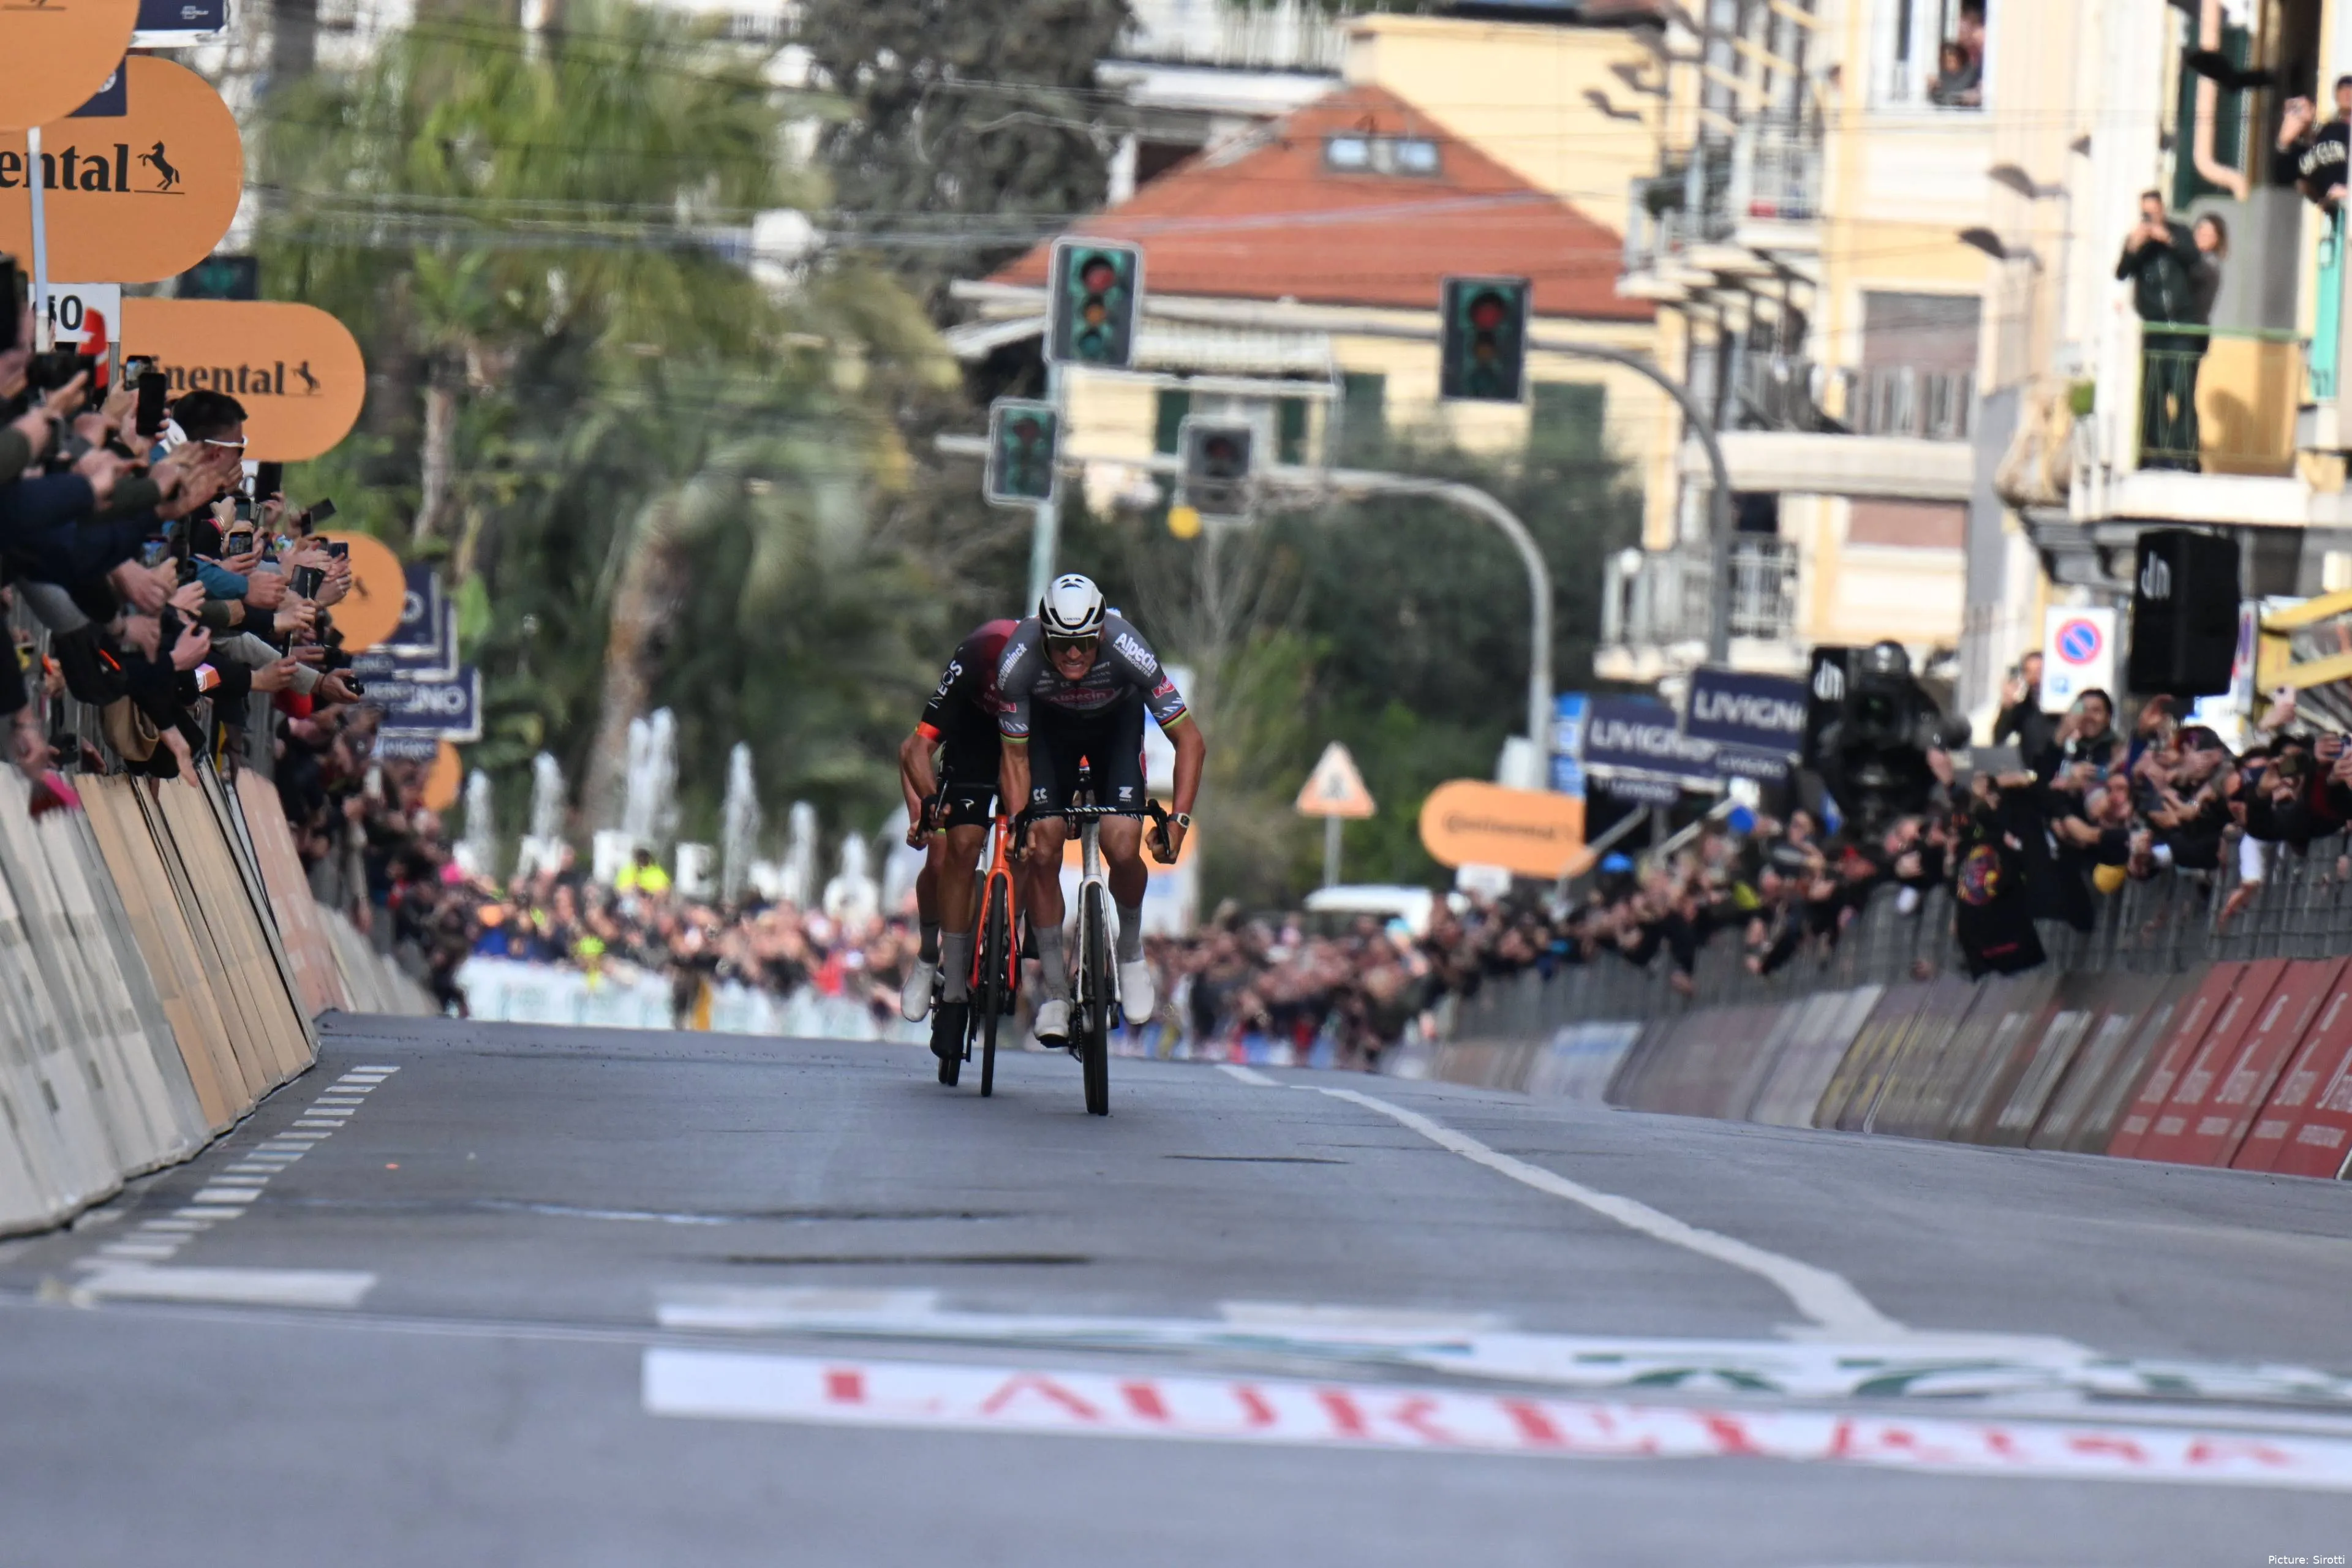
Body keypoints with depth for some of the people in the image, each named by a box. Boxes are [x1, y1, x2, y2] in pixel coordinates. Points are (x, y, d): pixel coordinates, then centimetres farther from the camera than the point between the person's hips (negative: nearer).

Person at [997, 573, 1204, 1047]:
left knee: (1123, 849, -19)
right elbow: (1015, 757, -19)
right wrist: (1021, 824, -30)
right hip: (1050, 727, 1)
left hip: (1116, 724, -1)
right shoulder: (1018, 663, -34)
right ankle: (1054, 990, 3)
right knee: (1043, 853, -12)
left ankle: (1130, 950, 10)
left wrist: (1179, 818, -37)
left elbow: (1190, 741, -29)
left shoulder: (1126, 651, -37)